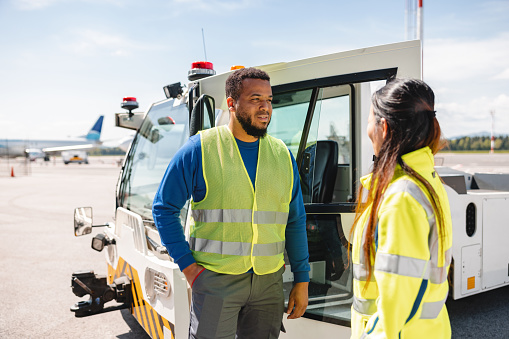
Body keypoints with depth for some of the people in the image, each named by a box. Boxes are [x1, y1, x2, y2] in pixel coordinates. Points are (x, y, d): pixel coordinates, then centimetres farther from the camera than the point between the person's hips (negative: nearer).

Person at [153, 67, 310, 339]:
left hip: (269, 283, 4)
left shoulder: (283, 155, 6)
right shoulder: (200, 149, -6)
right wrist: (186, 264, -6)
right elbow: (164, 208, -1)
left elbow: (295, 222, 10)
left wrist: (302, 280, 9)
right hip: (215, 279, -3)